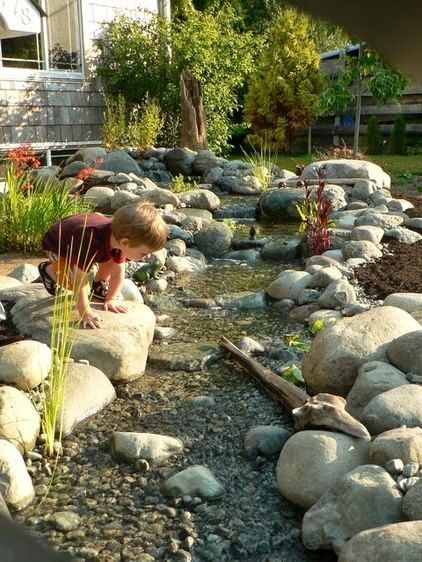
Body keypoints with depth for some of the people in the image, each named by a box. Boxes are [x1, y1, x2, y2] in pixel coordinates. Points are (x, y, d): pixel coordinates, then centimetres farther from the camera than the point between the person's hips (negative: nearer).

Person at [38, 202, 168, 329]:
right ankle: (49, 270, 9)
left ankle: (99, 285, 14)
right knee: (74, 283, -19)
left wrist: (110, 299, -9)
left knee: (111, 261, -13)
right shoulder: (91, 244, -47)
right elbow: (80, 281, -42)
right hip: (58, 245, -5)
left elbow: (118, 272, -12)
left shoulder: (120, 236, -25)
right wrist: (85, 313, -39)